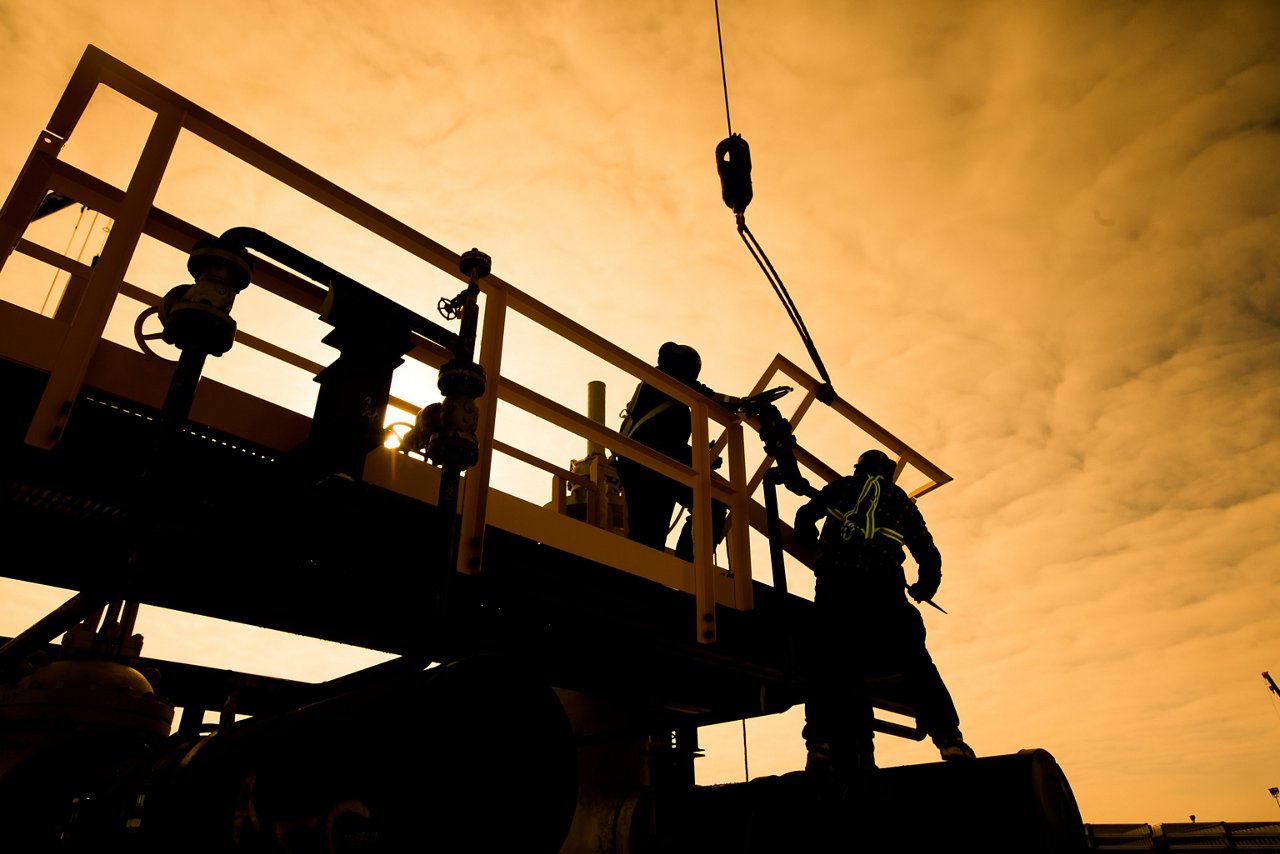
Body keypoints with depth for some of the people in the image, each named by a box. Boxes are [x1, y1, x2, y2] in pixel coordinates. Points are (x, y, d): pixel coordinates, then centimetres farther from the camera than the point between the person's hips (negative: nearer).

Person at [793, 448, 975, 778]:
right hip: (883, 586, 0)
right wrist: (924, 588, 41)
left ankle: (821, 744, -14)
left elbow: (804, 516, 26)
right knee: (916, 664, 6)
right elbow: (929, 554, 24)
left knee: (831, 663, 0)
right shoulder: (901, 499, 25)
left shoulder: (842, 485, 25)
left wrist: (816, 548, 45)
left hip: (834, 583, 0)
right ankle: (950, 742, -4)